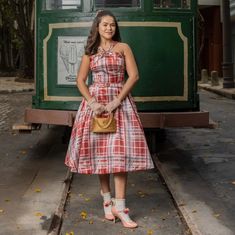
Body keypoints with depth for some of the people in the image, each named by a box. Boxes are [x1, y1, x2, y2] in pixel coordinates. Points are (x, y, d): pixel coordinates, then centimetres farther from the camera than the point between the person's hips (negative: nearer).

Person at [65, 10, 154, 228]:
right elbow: (80, 80, 7)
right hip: (95, 101, 2)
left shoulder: (123, 48, 5)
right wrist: (92, 102, -9)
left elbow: (134, 75, -4)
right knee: (99, 149, 2)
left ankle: (119, 206, -7)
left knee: (119, 150, -9)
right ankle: (107, 199, 17)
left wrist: (117, 101, -13)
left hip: (119, 101, -2)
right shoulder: (90, 51, 10)